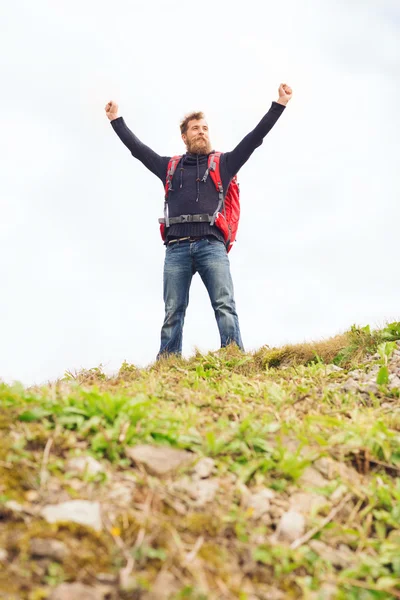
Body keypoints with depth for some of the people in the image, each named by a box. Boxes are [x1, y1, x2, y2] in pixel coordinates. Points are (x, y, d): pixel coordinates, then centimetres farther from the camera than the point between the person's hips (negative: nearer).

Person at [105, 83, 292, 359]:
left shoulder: (223, 163, 20)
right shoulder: (170, 167, 24)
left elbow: (254, 138, 16)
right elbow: (137, 147, 31)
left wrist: (280, 104, 13)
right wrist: (116, 119, 35)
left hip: (211, 245, -1)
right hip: (177, 248, 2)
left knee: (225, 306, -14)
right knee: (173, 313, -2)